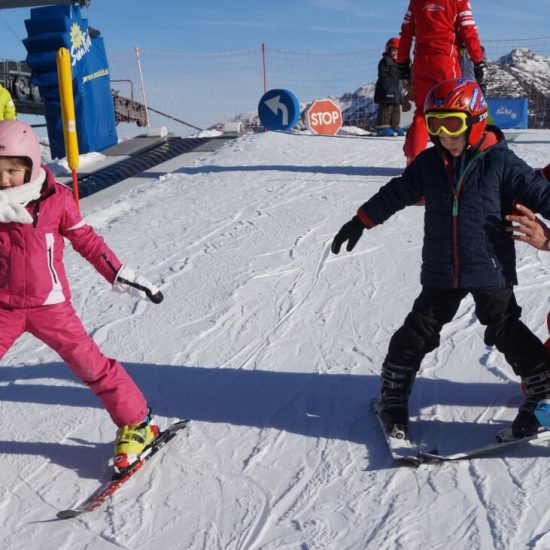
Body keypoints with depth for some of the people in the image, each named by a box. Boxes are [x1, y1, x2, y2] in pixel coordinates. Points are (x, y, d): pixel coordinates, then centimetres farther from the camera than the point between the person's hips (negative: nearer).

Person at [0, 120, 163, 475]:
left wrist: (120, 276, -1)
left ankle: (136, 423, 16)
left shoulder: (57, 199, -10)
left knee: (90, 364, 0)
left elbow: (86, 240, 0)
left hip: (50, 303, -2)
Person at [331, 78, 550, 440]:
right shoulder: (428, 163, 1)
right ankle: (394, 395, 24)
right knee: (418, 333, 7)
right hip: (441, 273, 3)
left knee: (507, 332, 8)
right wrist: (361, 221, 16)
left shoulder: (500, 162, -9)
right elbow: (397, 193, 12)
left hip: (491, 271, -3)